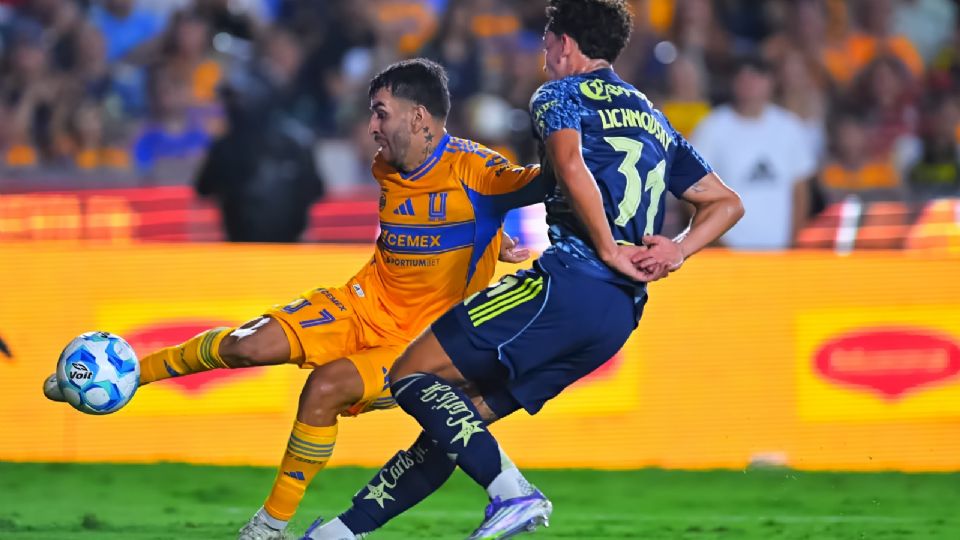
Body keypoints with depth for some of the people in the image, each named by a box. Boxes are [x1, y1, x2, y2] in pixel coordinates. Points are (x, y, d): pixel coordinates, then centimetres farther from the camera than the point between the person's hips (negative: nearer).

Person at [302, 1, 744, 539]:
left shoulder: (561, 95, 5)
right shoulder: (655, 121, 28)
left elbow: (571, 167, -17)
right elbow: (727, 202, 26)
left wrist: (609, 251, -12)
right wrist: (677, 250, 10)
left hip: (571, 282, -9)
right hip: (621, 315, 9)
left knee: (412, 373, -6)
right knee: (454, 417, 14)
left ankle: (514, 494, -23)